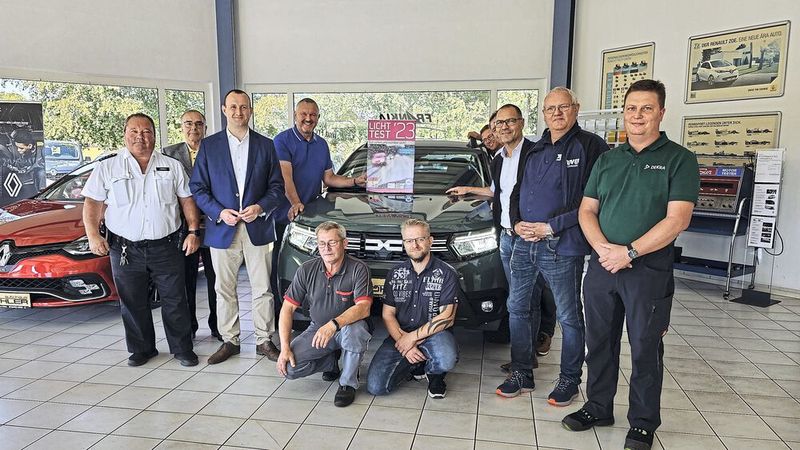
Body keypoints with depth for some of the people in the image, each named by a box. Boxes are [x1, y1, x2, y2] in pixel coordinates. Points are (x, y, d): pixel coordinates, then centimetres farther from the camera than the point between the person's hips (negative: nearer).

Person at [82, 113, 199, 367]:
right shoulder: (107, 168, 5)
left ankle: (182, 348, 15)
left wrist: (193, 232, 0)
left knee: (175, 300, 3)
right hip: (125, 249, 0)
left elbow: (187, 201, 9)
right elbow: (93, 204, 4)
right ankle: (141, 349, 24)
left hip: (166, 247, 0)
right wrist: (93, 235, -8)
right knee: (133, 303, 9)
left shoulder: (172, 166, 8)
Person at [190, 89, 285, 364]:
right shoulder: (208, 145, 5)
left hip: (258, 228, 0)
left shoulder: (265, 145, 6)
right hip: (222, 229, 0)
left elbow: (277, 186, 6)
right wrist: (219, 212, -12)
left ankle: (264, 340, 17)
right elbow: (198, 187, 3)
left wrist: (261, 207, -11)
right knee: (224, 290, 8)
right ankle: (229, 341, 22)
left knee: (262, 289, 5)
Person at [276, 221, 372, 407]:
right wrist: (285, 347, -14)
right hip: (317, 328, 3)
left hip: (348, 327, -3)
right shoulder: (306, 270, -6)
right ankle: (331, 362, 13)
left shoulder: (358, 269, -16)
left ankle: (348, 383, -12)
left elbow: (364, 307, -27)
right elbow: (288, 308, -4)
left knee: (355, 329, -38)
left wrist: (334, 324, -43)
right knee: (289, 367, -17)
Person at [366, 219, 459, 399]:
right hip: (401, 334, 3)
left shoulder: (446, 274, -4)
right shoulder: (395, 274, 7)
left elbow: (447, 318, -10)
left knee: (446, 360, -37)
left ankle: (434, 374, 2)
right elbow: (388, 315, 4)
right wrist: (403, 342, -12)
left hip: (434, 334, -3)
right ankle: (417, 365, 12)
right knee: (375, 386, -16)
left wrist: (413, 337, -15)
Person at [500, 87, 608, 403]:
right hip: (525, 243, 7)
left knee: (569, 317, 6)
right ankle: (521, 374, 26)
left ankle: (570, 380, 23)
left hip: (562, 247, -6)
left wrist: (550, 227, -15)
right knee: (517, 307, 11)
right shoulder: (534, 151, 16)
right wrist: (517, 223, 0)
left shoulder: (590, 146, -5)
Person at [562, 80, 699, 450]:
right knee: (599, 342, 13)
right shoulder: (607, 160, 12)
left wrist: (629, 252, -18)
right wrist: (603, 248, -10)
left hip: (649, 271, -4)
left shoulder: (678, 159, -3)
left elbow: (677, 219, -13)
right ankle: (598, 408, 30)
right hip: (602, 266, 5)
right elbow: (587, 210, 8)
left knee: (645, 349, 6)